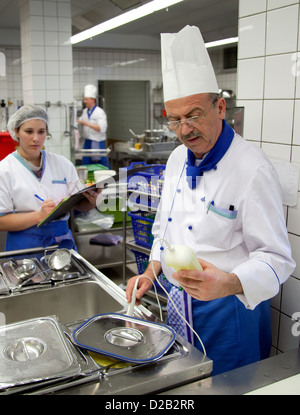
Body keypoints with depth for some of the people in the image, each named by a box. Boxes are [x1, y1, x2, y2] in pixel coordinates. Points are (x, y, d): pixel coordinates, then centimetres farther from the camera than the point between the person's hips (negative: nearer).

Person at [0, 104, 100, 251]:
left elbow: (80, 204, 10)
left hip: (63, 240, 3)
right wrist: (39, 215, -18)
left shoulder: (63, 164, 10)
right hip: (24, 244, -3)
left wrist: (93, 201, -12)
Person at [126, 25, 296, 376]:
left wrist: (228, 284, -40)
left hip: (227, 310, -7)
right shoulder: (177, 159, 3)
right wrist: (152, 271, 5)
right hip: (177, 303, 7)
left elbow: (275, 258, -23)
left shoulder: (252, 168, -21)